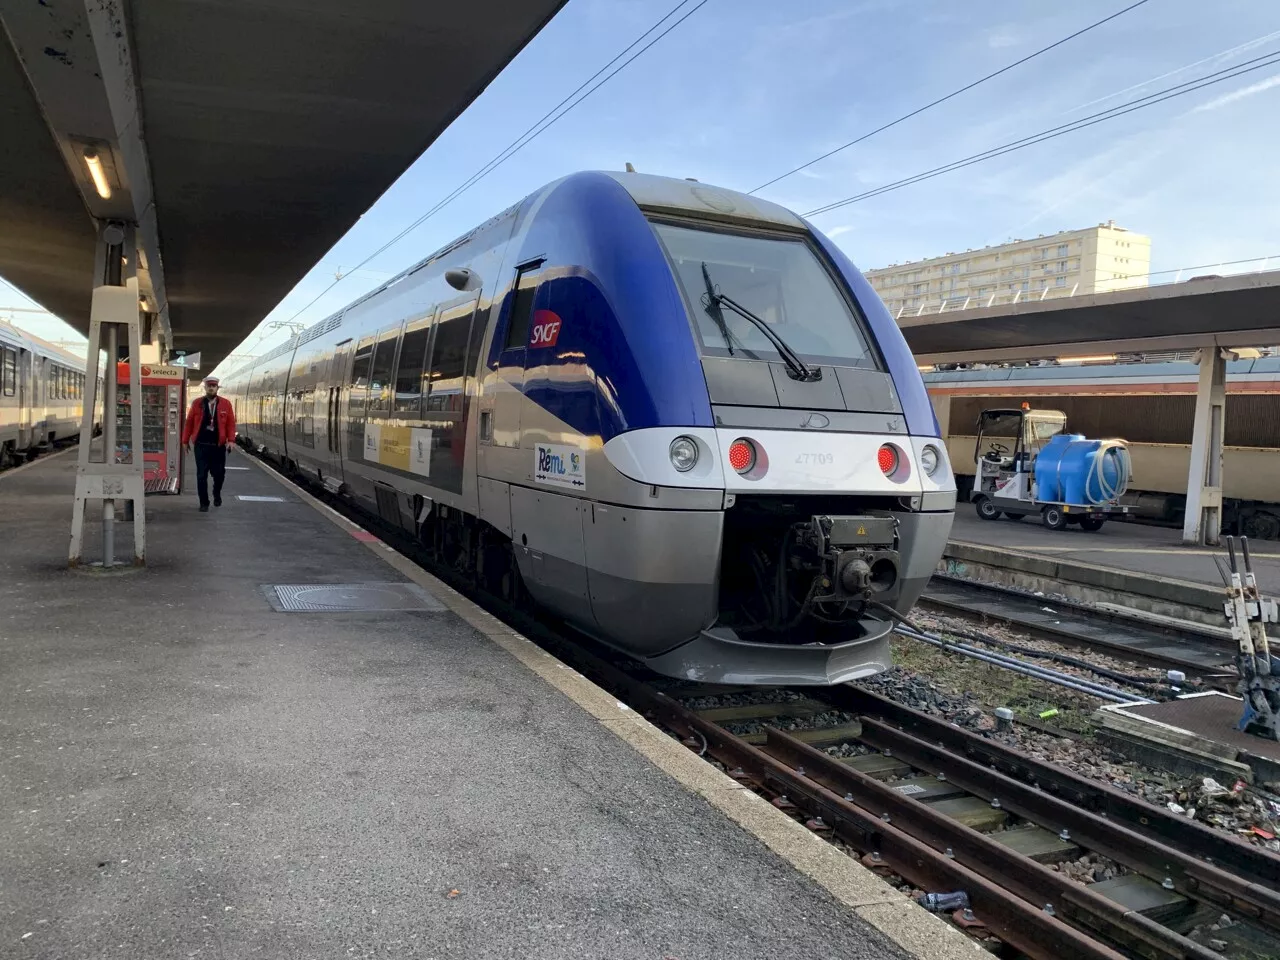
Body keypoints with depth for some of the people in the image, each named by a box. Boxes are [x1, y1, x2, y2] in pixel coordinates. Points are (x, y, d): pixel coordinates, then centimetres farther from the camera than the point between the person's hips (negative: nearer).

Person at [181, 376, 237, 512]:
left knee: (219, 473, 6)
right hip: (201, 445, 0)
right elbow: (189, 422, 4)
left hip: (219, 446, 0)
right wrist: (185, 440, 3)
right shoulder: (197, 403, 2)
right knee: (201, 475, 2)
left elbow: (231, 423, -1)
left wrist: (231, 440, -11)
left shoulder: (225, 404, 1)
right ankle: (204, 503, 13)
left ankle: (217, 493, 36)